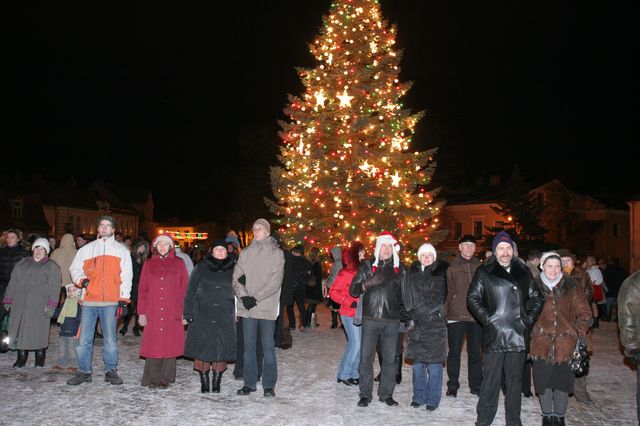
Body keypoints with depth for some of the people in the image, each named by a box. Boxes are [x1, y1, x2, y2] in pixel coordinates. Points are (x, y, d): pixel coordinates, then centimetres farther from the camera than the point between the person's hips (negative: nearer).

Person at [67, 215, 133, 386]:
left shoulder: (121, 250, 10)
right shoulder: (86, 249, 15)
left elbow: (126, 277, 5)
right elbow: (74, 268, 19)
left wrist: (123, 300, -2)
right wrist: (81, 280, -3)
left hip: (110, 302, -2)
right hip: (89, 301, 2)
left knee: (110, 339, 0)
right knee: (84, 338, 3)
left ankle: (111, 371, 12)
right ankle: (84, 372, 15)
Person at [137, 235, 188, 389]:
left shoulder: (178, 263, 6)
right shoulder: (149, 264, 10)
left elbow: (185, 288, 4)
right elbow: (142, 289, 8)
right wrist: (141, 312, 2)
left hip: (173, 313, -1)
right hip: (153, 313, 1)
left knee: (170, 345, 2)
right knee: (153, 345, -1)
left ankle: (165, 378, 13)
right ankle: (152, 378, 11)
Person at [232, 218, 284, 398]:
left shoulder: (276, 253, -1)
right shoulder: (246, 252, 10)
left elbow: (275, 282, -9)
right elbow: (236, 277, 5)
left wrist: (256, 298, -14)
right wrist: (243, 296, -11)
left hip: (266, 307, -3)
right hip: (247, 307, 4)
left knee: (268, 346, 1)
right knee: (249, 346, 9)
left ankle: (269, 385, 10)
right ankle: (249, 382, 19)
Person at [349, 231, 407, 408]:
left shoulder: (400, 269, 10)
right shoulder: (367, 266, 4)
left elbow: (404, 294, 18)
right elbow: (353, 290, 3)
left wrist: (404, 312, 5)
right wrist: (368, 284, -15)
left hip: (392, 320, 2)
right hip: (370, 318, -1)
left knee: (390, 358, 6)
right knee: (366, 357, 1)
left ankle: (386, 393, 20)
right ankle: (365, 394, 14)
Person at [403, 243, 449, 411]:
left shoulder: (439, 274, -1)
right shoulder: (413, 273, 11)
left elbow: (438, 298, -8)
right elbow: (407, 296, 9)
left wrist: (419, 311, -9)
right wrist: (412, 313, -4)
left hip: (435, 323, -4)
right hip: (417, 323, 4)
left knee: (434, 363, -2)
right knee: (417, 362, 9)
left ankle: (432, 400, 8)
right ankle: (419, 397, 20)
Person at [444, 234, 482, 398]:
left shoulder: (480, 267, 8)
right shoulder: (452, 267, 0)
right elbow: (447, 292, -3)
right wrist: (445, 313, -10)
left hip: (477, 316, 3)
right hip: (456, 315, -2)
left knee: (475, 351, 12)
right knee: (454, 351, 4)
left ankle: (476, 385, 22)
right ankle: (453, 386, 14)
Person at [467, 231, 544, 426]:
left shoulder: (524, 272, 12)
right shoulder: (484, 272, 1)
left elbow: (537, 298, 18)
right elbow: (472, 299, 0)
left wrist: (529, 318, 5)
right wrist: (487, 319, -9)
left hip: (518, 336, 3)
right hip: (494, 335, -3)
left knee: (515, 379, 10)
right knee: (491, 379, 2)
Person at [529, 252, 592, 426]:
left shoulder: (572, 287, 1)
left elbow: (584, 313, 5)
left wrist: (580, 334, -4)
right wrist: (528, 335, 0)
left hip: (565, 343, 1)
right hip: (542, 343, 0)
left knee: (563, 381, 6)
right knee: (543, 381, 6)